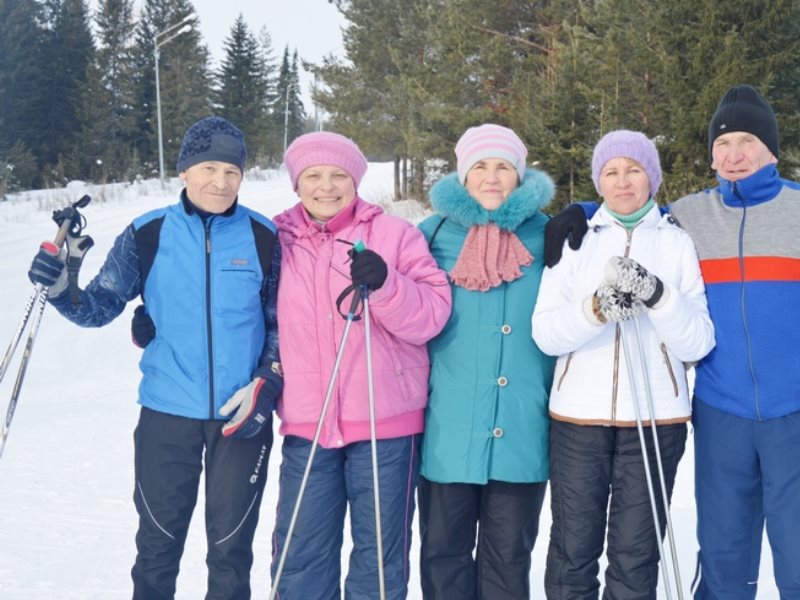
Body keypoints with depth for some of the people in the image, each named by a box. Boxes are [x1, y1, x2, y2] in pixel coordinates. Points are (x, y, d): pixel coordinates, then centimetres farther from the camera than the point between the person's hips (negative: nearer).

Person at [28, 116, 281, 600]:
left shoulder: (263, 237, -2)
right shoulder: (148, 234, -2)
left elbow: (281, 323, 4)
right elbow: (101, 306, 0)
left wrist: (265, 386, -7)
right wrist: (63, 289, -19)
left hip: (242, 415, 0)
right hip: (167, 413, 0)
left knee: (231, 547, 11)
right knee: (158, 545, 12)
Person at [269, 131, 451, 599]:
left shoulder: (395, 234, -2)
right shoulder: (278, 241, 6)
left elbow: (433, 315, -9)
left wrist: (385, 284, -24)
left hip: (385, 420, -2)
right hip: (306, 424, 3)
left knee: (380, 552, 9)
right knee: (301, 553, 9)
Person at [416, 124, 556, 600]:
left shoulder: (546, 237, 6)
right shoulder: (433, 235, 5)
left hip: (521, 430, 0)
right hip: (448, 428, 0)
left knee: (509, 555, 10)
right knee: (444, 550, 8)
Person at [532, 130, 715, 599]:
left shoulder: (677, 242, 5)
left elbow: (699, 343, -3)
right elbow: (546, 333, -3)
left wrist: (658, 297, -20)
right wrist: (597, 308, -21)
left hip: (655, 419, 0)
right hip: (579, 417, 1)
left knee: (636, 555, 5)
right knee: (574, 549, 5)